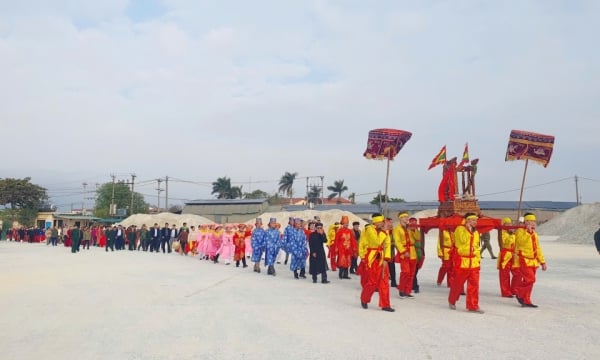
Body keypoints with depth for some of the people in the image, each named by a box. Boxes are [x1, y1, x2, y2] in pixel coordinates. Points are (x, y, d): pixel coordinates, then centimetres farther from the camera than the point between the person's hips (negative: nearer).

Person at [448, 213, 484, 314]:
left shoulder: (475, 232, 16)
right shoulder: (460, 229, -6)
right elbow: (463, 240, -23)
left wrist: (478, 257, 14)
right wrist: (468, 229, -17)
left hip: (474, 262, 6)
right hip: (462, 261, -6)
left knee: (474, 284, 0)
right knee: (458, 283, 5)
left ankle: (472, 306, 6)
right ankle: (452, 301, 24)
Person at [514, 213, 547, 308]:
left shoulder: (534, 234, 16)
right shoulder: (520, 231, -8)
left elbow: (538, 249, 21)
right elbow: (521, 241, -25)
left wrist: (542, 262, 19)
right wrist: (528, 231, -25)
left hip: (533, 261, 8)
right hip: (524, 260, -8)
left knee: (529, 281, 9)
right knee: (530, 279, -16)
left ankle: (526, 301, 17)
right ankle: (519, 293, 5)